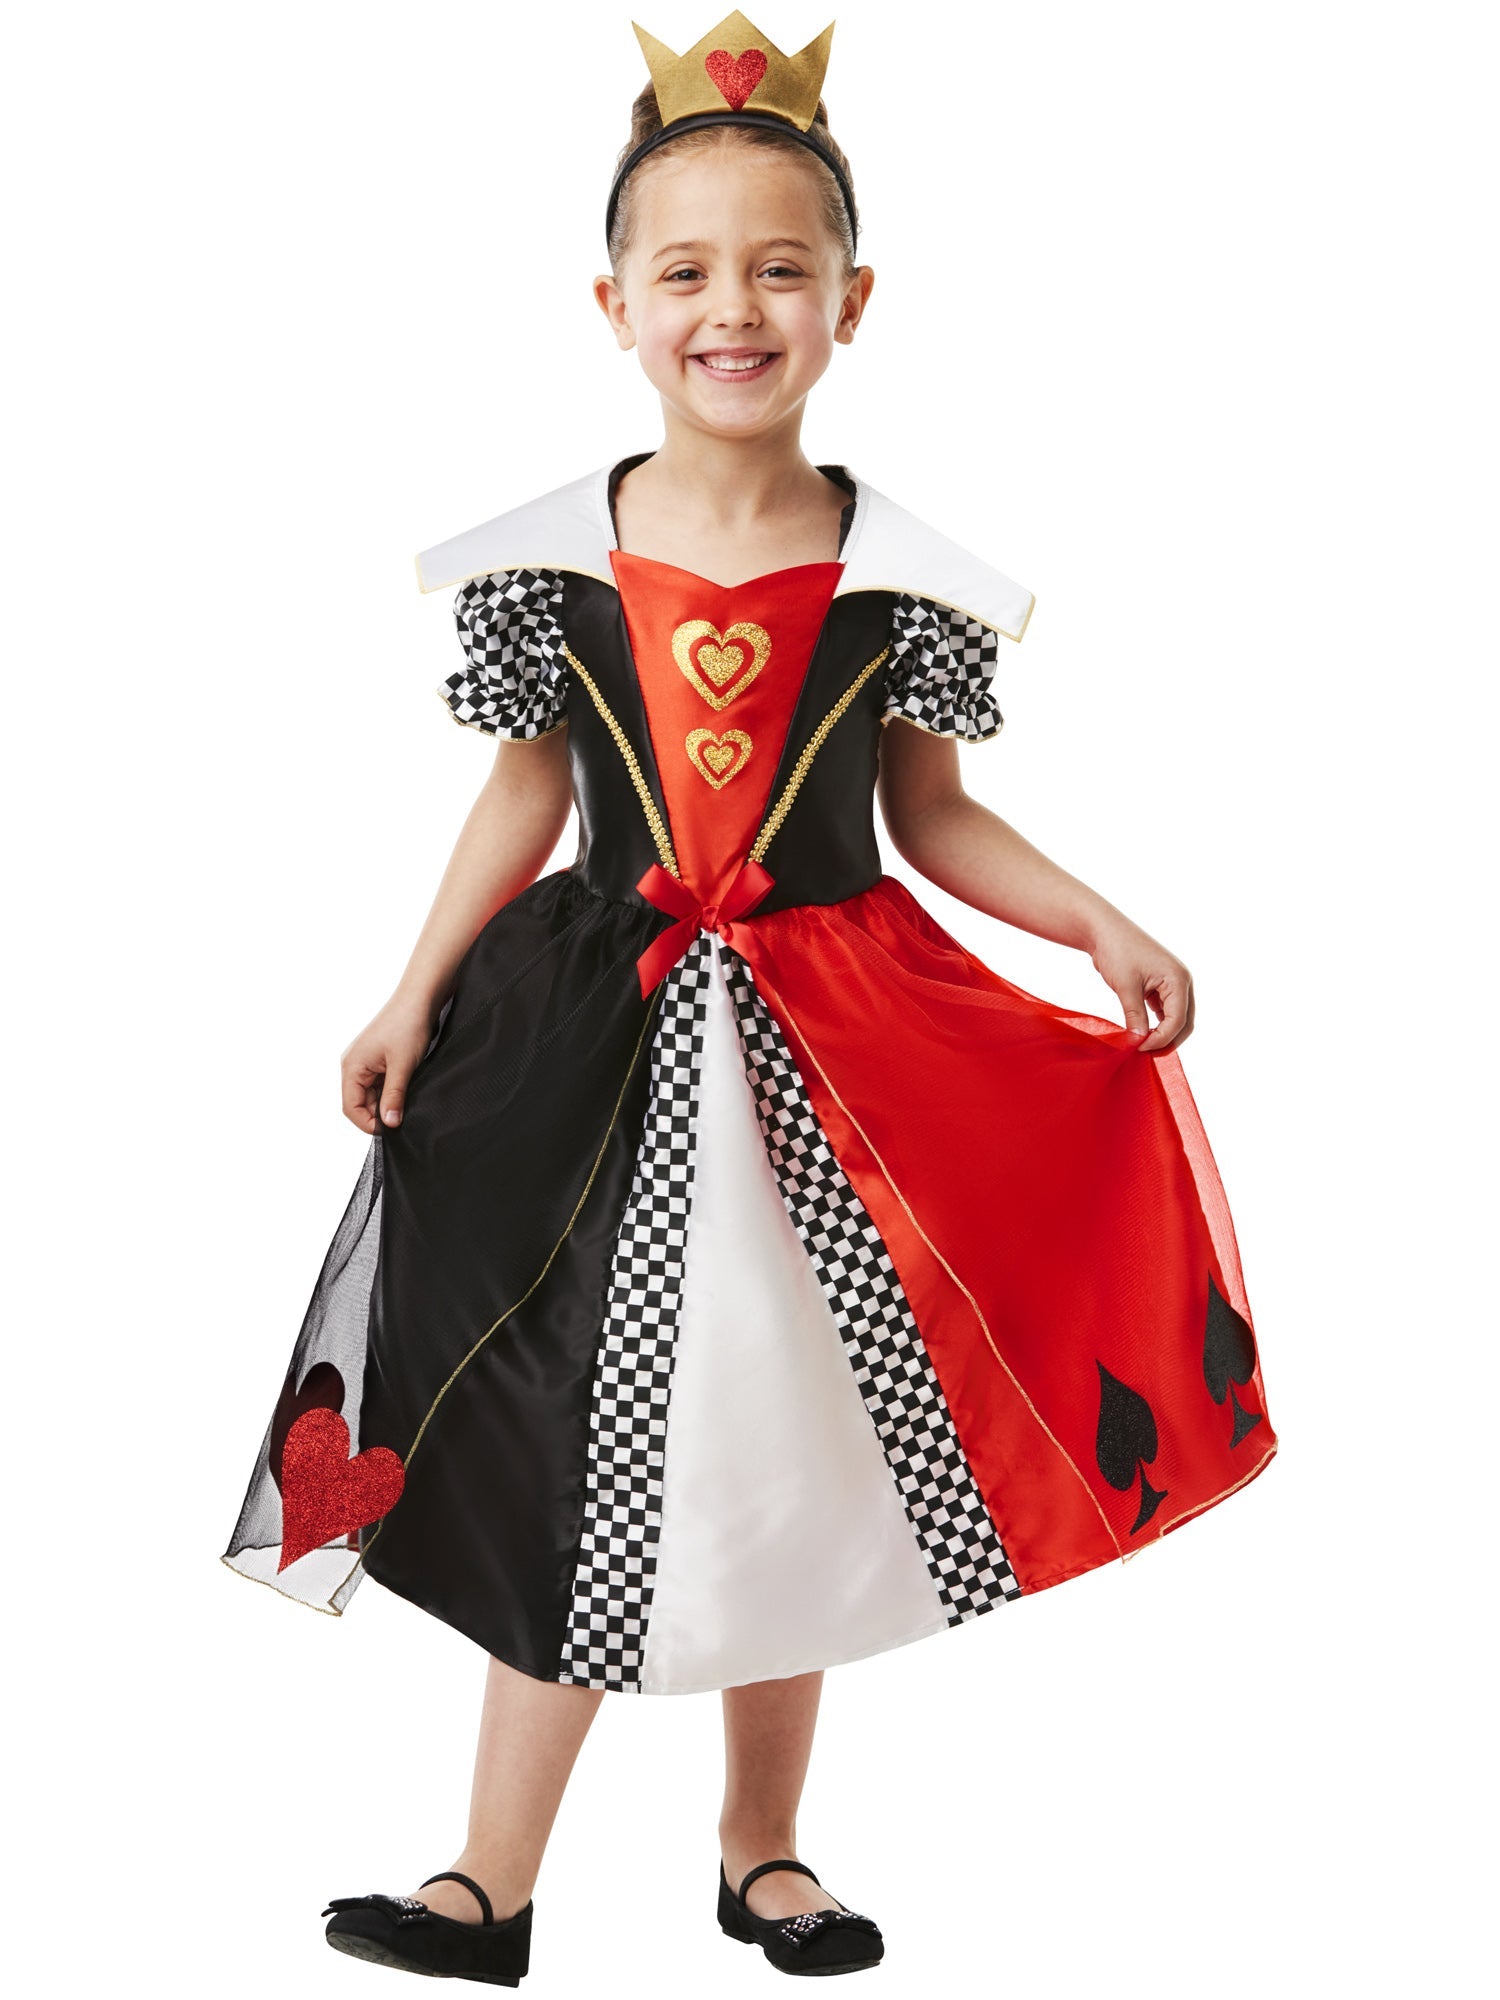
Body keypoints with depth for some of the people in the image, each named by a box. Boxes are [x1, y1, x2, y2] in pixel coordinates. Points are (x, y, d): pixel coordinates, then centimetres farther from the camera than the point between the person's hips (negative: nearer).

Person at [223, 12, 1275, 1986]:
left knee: (792, 1451, 10)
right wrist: (415, 998, 0)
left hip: (828, 1054, 0)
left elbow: (930, 815, 4)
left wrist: (1106, 928, -7)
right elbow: (524, 796, 5)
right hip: (596, 1046, 0)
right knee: (566, 1466, 6)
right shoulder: (552, 556, -2)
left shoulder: (901, 574, -3)